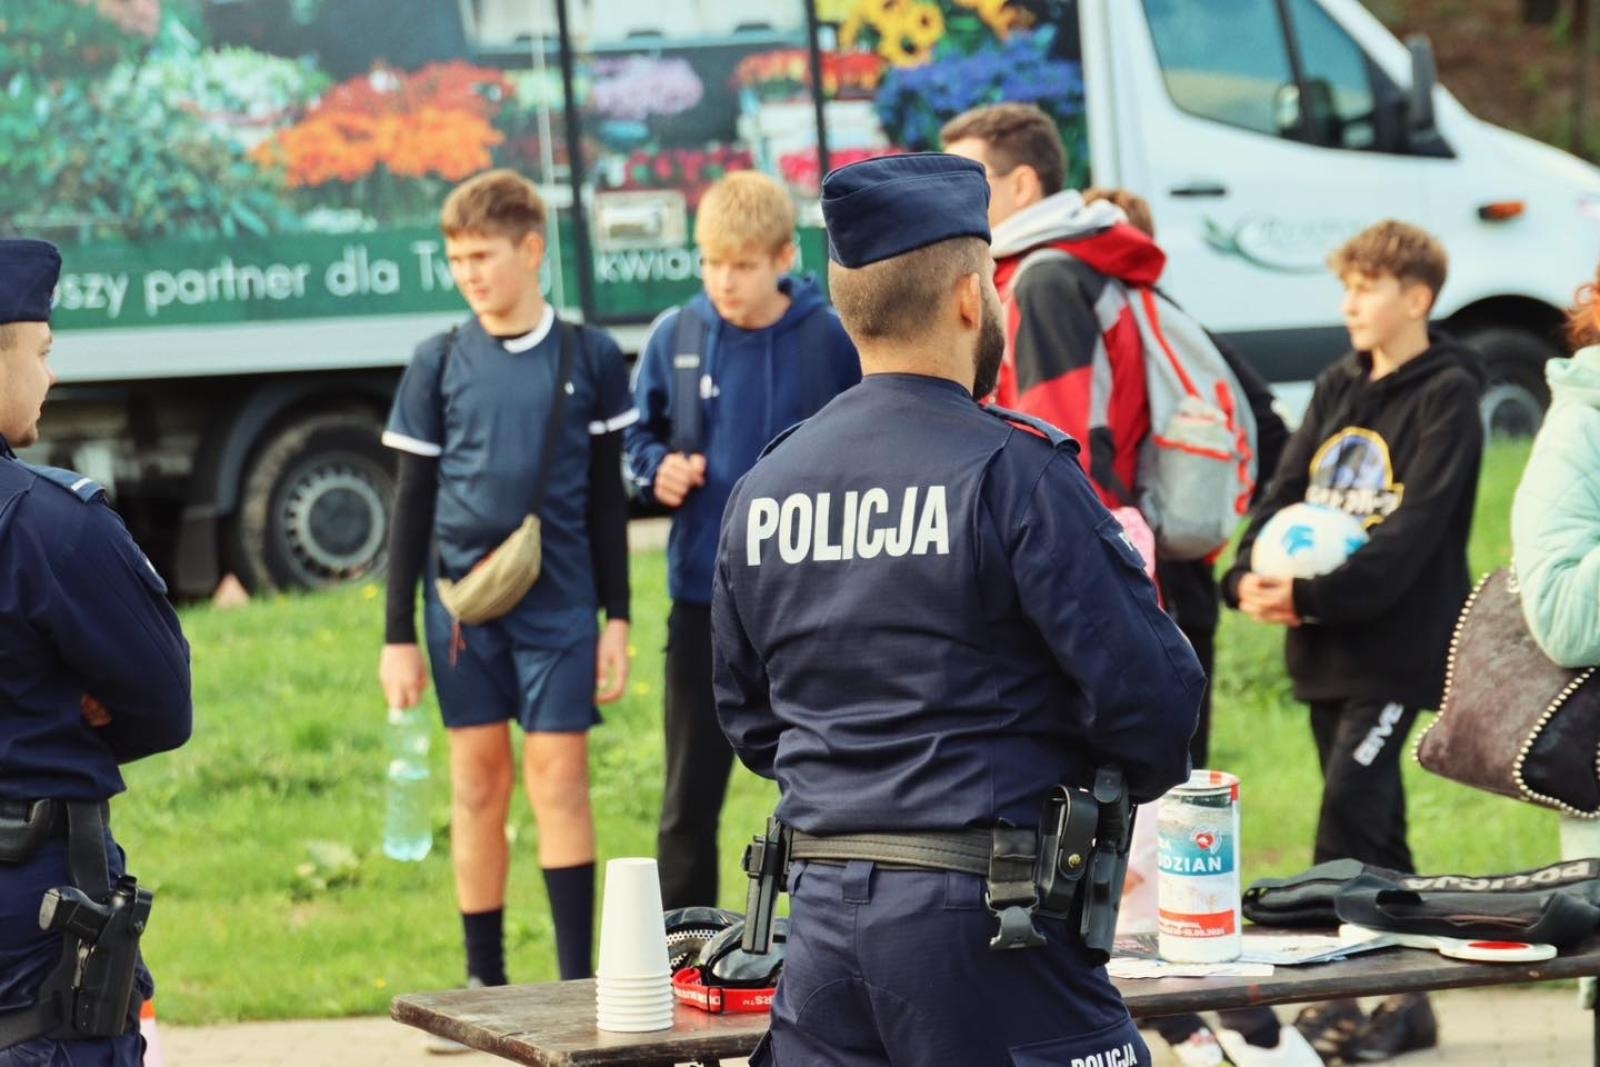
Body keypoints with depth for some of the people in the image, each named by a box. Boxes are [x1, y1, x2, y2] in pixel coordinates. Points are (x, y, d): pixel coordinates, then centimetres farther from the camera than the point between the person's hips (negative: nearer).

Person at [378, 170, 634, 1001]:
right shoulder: (440, 363, 4)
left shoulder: (589, 358, 3)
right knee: (478, 782, 5)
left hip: (558, 602, -1)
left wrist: (617, 620, 4)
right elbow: (411, 505, 6)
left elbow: (608, 500, 8)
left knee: (559, 776, -3)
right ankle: (485, 980, 13)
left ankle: (577, 980, 1)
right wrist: (398, 635, 3)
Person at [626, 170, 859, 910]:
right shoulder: (675, 338, 0)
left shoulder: (831, 341, -6)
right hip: (704, 594, 2)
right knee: (690, 801, 6)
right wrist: (657, 469, -9)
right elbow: (639, 437, 13)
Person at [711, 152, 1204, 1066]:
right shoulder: (1014, 471, -11)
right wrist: (1142, 775, 8)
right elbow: (1148, 691, -13)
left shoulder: (761, 488, 8)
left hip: (824, 913, 6)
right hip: (986, 922, -6)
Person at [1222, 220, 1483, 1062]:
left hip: (1395, 642, -7)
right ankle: (1402, 998, 18)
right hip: (1324, 642, 7)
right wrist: (1249, 576, -12)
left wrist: (1313, 592, -25)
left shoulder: (1445, 397, -8)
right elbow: (1285, 491, 8)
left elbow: (1413, 530, -17)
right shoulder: (1337, 390, 15)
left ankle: (1336, 987, -9)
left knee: (1351, 808, -13)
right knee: (1371, 817, 11)